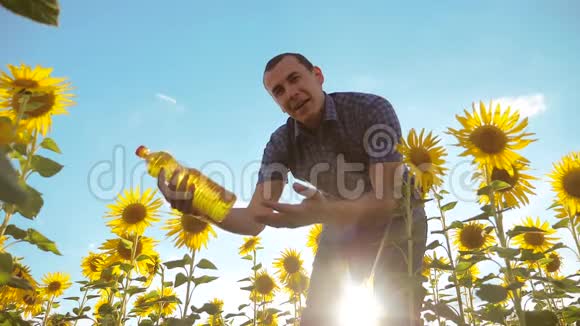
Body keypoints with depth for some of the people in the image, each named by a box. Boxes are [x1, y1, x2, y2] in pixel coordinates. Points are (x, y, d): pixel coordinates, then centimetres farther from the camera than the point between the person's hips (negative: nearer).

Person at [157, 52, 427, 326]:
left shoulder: (371, 108, -29)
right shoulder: (281, 143, -17)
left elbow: (388, 199, -34)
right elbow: (255, 220, -24)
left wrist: (323, 213, -52)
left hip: (395, 222, -3)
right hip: (340, 231, 4)